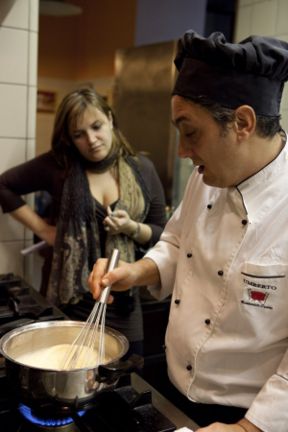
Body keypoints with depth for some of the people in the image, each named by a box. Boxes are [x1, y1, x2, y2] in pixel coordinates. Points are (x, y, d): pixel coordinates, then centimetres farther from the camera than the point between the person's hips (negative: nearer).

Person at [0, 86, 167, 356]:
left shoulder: (142, 170, 0)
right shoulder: (59, 165, -4)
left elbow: (163, 234, 5)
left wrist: (133, 228, -16)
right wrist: (42, 228, -2)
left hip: (121, 305, 1)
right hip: (66, 300, -1)